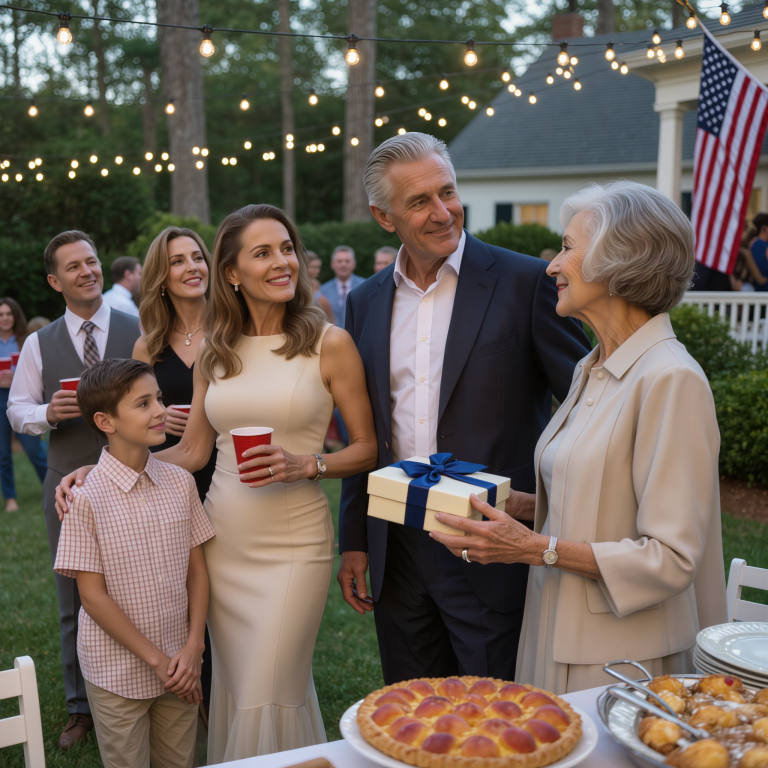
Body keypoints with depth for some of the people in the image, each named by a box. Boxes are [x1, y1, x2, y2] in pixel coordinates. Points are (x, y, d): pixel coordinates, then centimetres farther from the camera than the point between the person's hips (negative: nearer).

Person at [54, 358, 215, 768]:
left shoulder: (180, 483, -4)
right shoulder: (86, 498, -16)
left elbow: (197, 571, 2)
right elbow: (93, 596, -13)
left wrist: (193, 648, -7)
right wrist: (156, 660, -12)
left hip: (180, 665, 4)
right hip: (118, 671, -3)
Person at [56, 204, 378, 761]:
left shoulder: (330, 343, -5)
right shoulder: (214, 353, 6)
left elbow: (367, 449, -1)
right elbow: (192, 451, 12)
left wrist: (305, 464, -18)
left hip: (293, 542, -4)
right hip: (223, 541, 4)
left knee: (270, 697, 0)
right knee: (233, 689, 14)